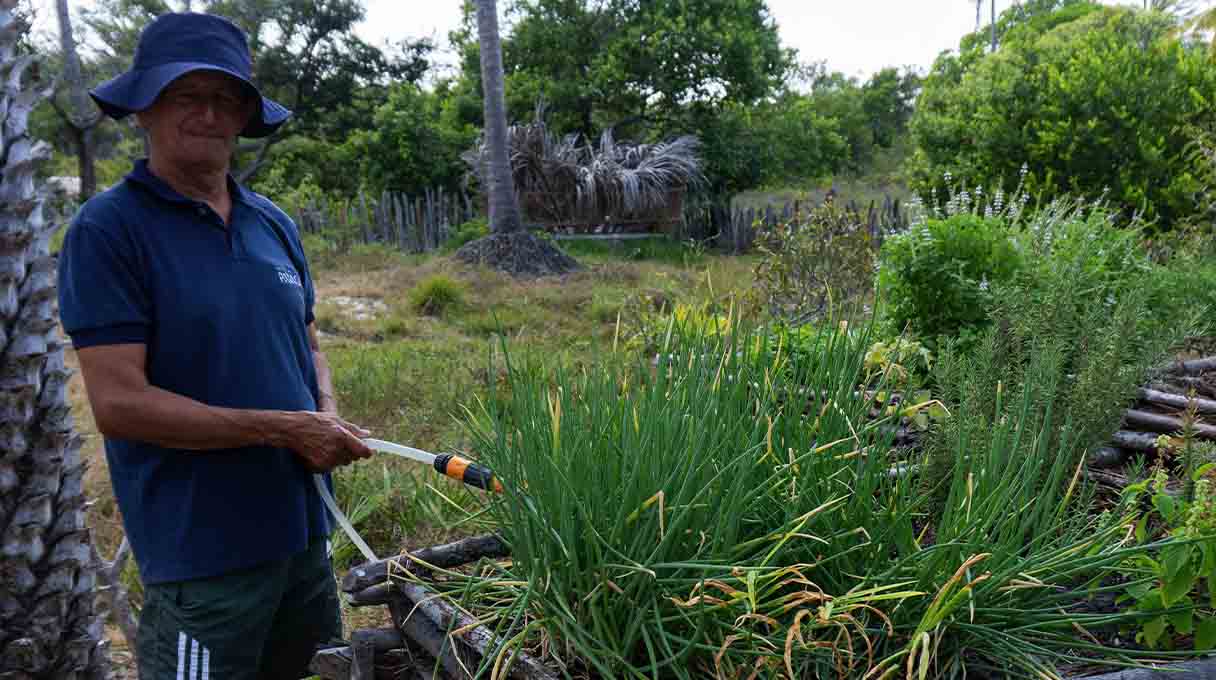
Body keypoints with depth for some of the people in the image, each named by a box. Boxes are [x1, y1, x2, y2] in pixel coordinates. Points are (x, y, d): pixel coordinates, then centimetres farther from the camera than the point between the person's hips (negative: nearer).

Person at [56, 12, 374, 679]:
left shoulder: (275, 224, 7)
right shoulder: (107, 229, -12)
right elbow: (119, 403, -18)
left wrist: (329, 417, -4)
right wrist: (284, 429, -17)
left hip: (303, 528, 6)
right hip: (202, 554, -6)